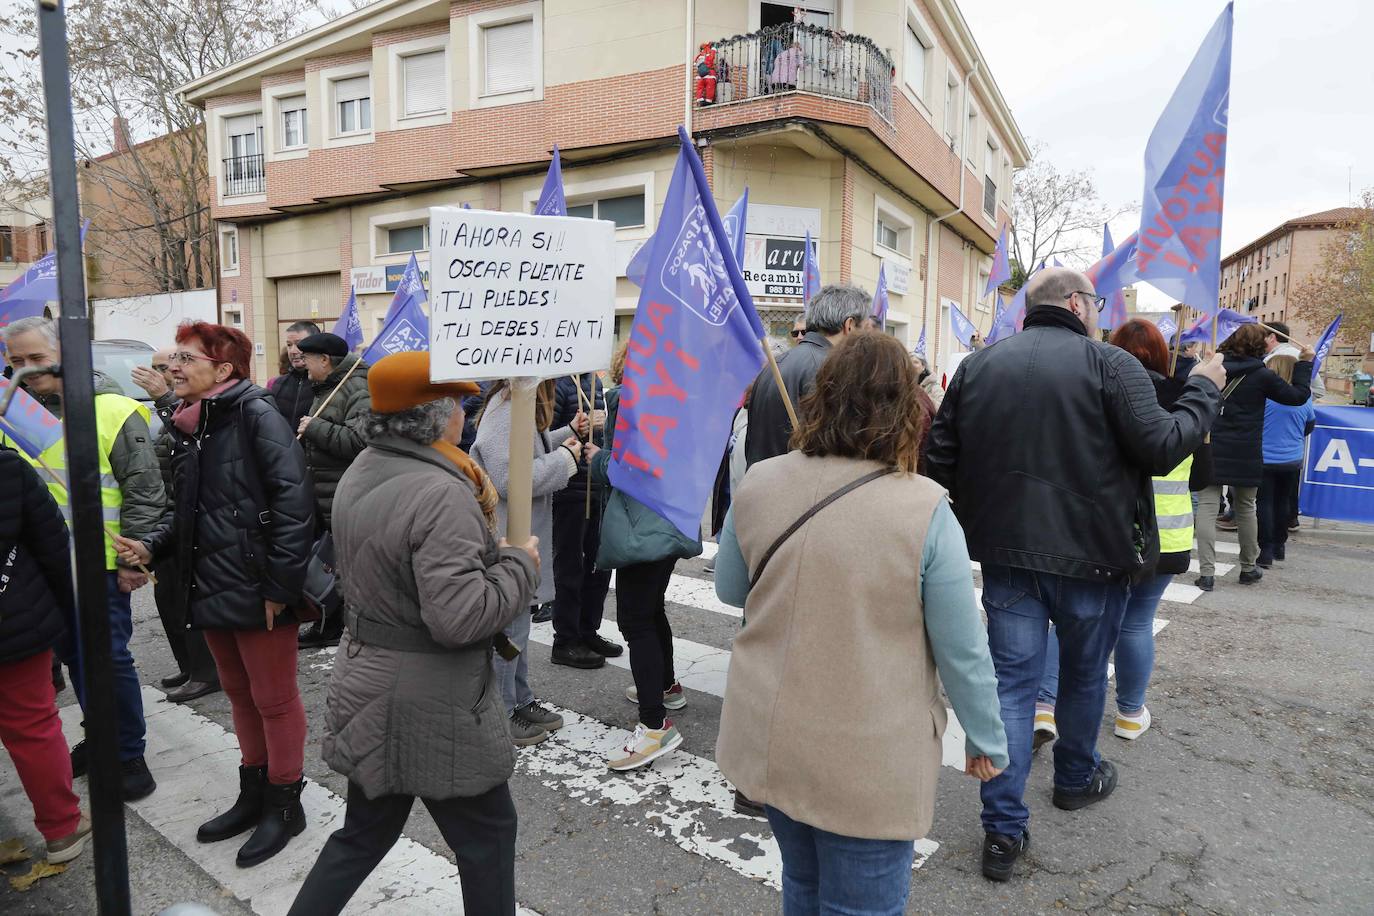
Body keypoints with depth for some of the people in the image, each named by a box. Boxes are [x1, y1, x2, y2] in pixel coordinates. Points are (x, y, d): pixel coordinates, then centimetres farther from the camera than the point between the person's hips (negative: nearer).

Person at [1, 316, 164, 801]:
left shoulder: (111, 410, -11)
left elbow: (144, 490, -11)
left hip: (101, 561, -6)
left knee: (108, 657, -1)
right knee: (74, 655, 17)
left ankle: (128, 753, 15)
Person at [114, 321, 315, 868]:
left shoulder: (256, 416, -15)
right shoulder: (189, 426, 10)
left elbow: (294, 503, -21)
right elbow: (188, 510, 19)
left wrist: (280, 585, -21)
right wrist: (152, 547, 2)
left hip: (258, 592, -8)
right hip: (211, 589, 8)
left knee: (274, 700, 7)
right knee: (240, 695, 21)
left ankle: (284, 804, 24)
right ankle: (253, 794, 38)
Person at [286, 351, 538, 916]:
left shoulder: (361, 473, 4)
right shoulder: (441, 494, -26)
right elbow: (461, 616, -30)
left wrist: (490, 550, 6)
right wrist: (521, 566, -15)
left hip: (367, 688, 9)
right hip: (430, 705, -8)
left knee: (365, 831, 24)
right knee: (487, 832, 13)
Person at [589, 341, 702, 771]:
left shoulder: (628, 398, -13)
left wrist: (596, 458, 3)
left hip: (641, 525, -9)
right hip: (672, 521, 9)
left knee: (635, 620, -7)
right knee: (652, 610, 23)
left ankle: (656, 724, -6)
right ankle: (666, 686, 39)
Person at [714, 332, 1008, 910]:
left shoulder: (758, 484, -9)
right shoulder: (924, 509, -19)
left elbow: (729, 591, 6)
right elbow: (963, 651, -11)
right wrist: (987, 742, 4)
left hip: (768, 741, 4)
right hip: (868, 760, -4)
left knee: (803, 886, 27)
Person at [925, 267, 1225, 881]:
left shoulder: (976, 366, 2)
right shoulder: (1110, 364, -10)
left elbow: (941, 461, 2)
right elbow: (1162, 448, -12)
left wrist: (975, 524, 14)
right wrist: (1203, 391, 4)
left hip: (1007, 553, 2)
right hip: (1092, 554, -2)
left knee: (1012, 681, 7)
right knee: (1084, 672, 21)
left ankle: (1003, 829, 8)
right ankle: (1076, 779, 43)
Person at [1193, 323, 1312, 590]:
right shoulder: (1262, 375, -5)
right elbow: (1298, 396, 4)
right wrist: (1305, 363, 14)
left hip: (1211, 451, 0)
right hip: (1245, 456, 0)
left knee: (1207, 508, -2)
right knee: (1245, 509, 15)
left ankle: (1206, 573, -10)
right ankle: (1248, 569, 30)